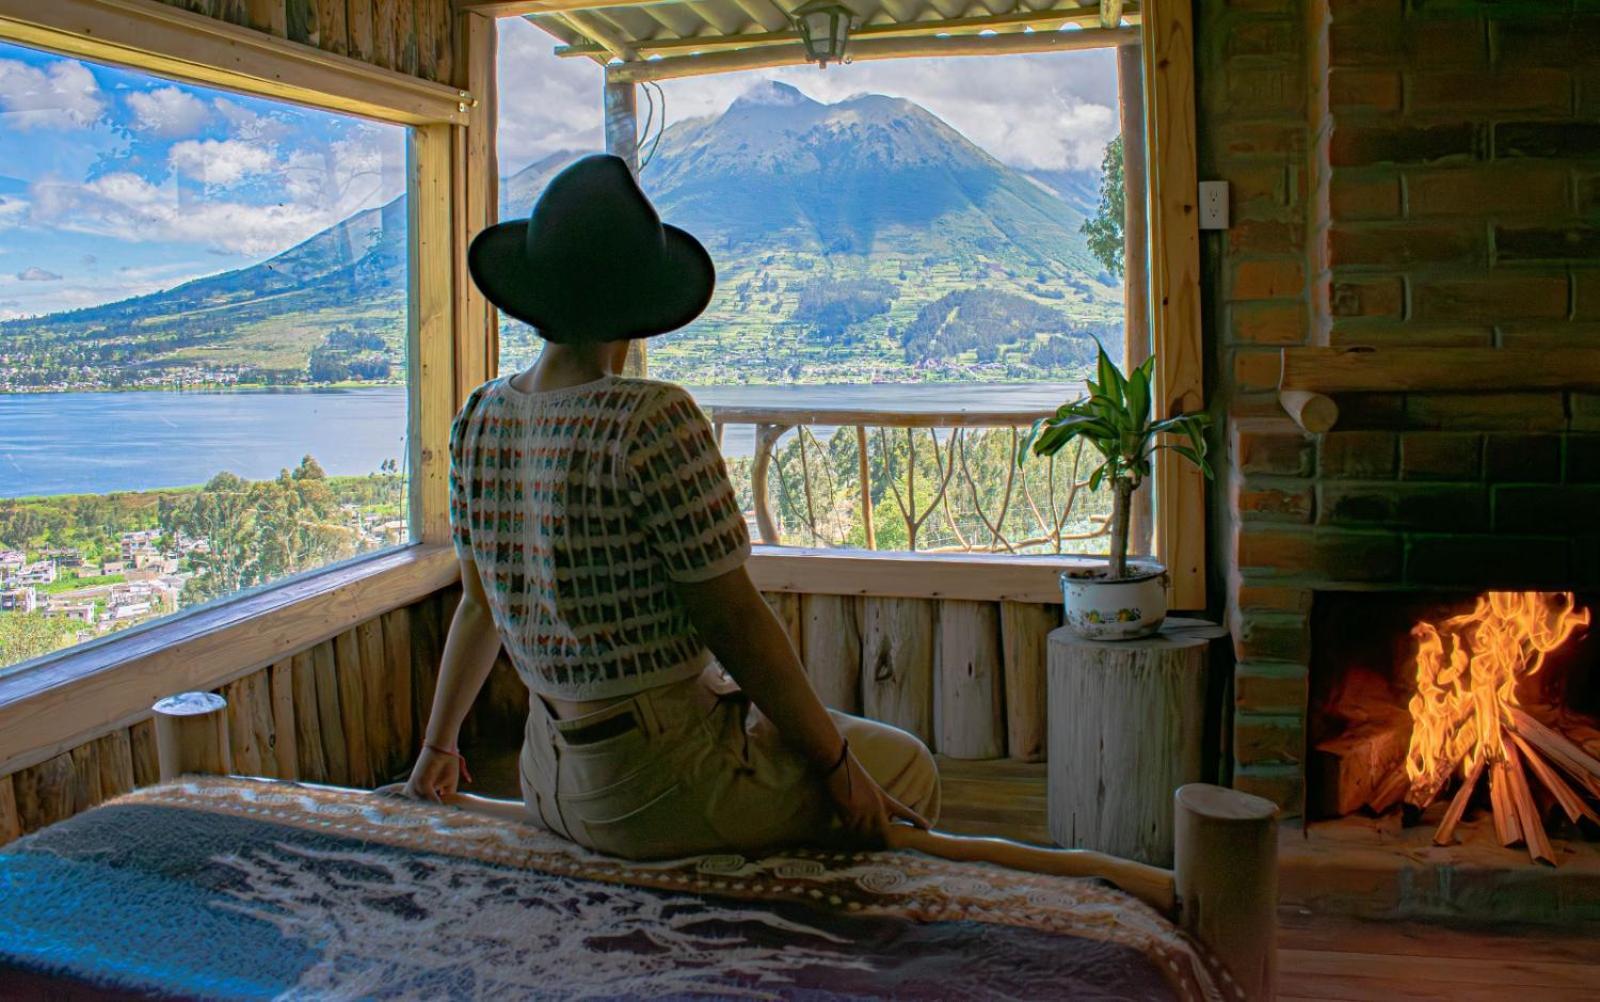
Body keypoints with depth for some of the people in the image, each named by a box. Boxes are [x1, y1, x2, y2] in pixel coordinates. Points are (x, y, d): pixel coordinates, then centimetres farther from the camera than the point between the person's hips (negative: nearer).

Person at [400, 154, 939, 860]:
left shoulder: (480, 419, -1)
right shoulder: (652, 422, -23)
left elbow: (478, 603, 9)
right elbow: (734, 620, -19)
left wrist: (437, 746, 23)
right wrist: (838, 768, -7)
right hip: (658, 789, -7)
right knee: (906, 768, 16)